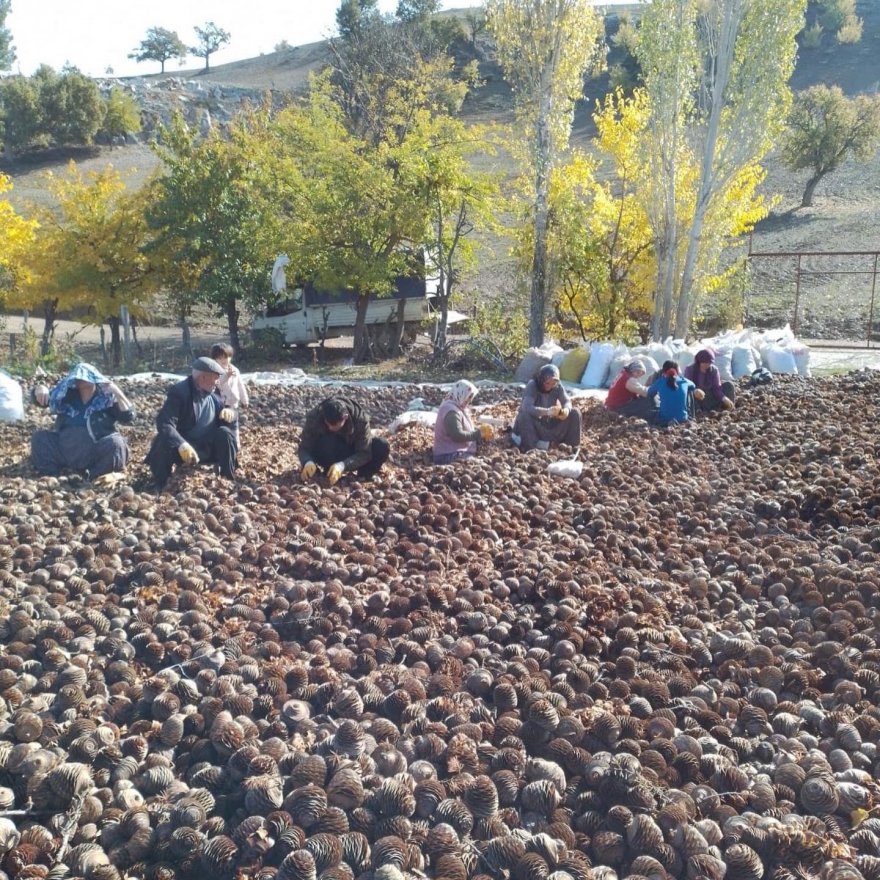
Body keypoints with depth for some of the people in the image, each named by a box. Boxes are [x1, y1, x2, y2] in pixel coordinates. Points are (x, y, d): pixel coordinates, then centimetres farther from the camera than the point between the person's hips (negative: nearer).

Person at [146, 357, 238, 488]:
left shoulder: (214, 394, 2)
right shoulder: (179, 392, -17)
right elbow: (164, 424, -30)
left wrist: (230, 412, -15)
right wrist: (182, 445, -47)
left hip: (206, 448, 4)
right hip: (183, 450, -4)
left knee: (224, 433, -21)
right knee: (165, 442, -34)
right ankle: (162, 488, -15)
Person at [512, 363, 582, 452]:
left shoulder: (557, 386, -10)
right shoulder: (532, 385, -25)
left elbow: (567, 401, -7)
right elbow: (527, 407, -38)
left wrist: (566, 409, -34)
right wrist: (547, 411, -53)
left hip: (549, 423, 5)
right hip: (534, 423, -4)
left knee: (574, 413, -12)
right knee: (525, 415, -38)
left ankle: (573, 446, -8)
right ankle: (531, 449, -29)